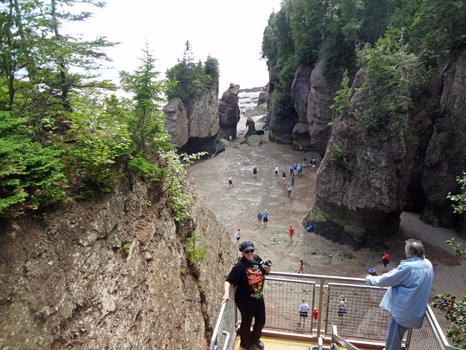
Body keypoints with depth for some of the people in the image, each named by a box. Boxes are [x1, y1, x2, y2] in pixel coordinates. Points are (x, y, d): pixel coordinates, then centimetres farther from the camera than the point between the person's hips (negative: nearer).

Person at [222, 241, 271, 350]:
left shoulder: (257, 258, -7)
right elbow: (228, 281, -28)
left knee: (261, 321, 23)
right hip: (245, 302, -6)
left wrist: (267, 270, -11)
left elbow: (263, 272, 11)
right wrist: (226, 293, -44)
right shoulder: (239, 266, -26)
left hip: (259, 298, 6)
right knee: (246, 322, 17)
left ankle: (255, 338, 55)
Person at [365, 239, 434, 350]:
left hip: (403, 311, -8)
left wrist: (371, 279, -1)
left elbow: (386, 280, -17)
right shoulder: (428, 265, -2)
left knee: (394, 334, 9)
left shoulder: (407, 267, -26)